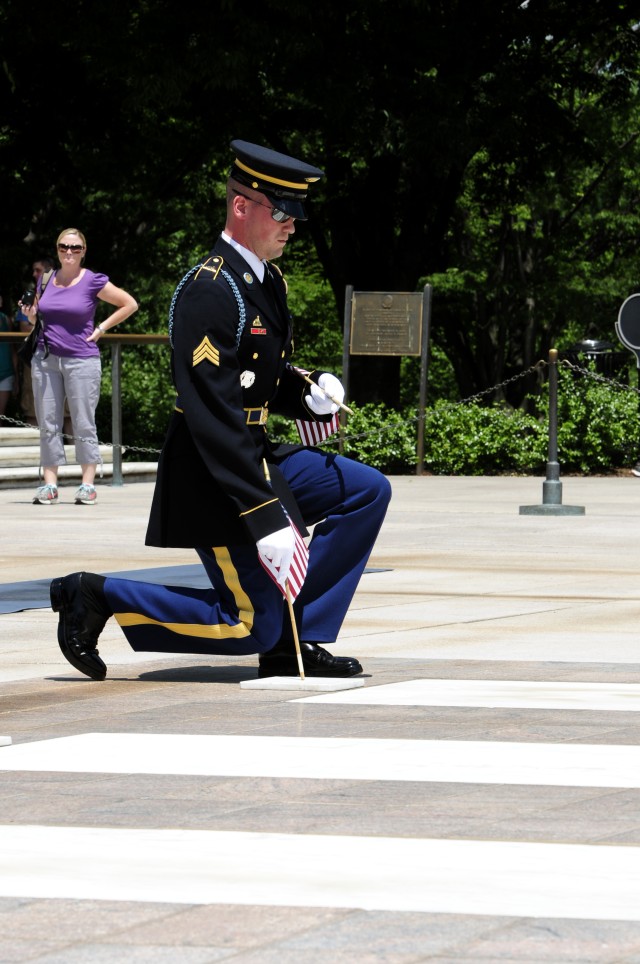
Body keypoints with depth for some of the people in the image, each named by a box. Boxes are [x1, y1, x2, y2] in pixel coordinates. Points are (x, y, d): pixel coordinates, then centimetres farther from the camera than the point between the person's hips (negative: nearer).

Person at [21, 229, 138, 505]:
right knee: (48, 423, 3)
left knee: (83, 423, -2)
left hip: (81, 360, -4)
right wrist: (30, 314, 0)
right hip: (46, 359, 4)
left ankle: (88, 485, 3)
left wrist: (101, 329, -1)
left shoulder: (93, 282, -2)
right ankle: (49, 485, 6)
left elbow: (130, 304, 3)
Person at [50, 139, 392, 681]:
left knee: (369, 493, 9)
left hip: (259, 457, 10)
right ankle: (96, 597, 0)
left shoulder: (269, 283, 10)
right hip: (213, 479, -10)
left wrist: (310, 396, -2)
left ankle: (295, 642, 8)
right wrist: (265, 516, -30)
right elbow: (214, 417, -27)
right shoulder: (209, 291, -22)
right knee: (254, 628, -8)